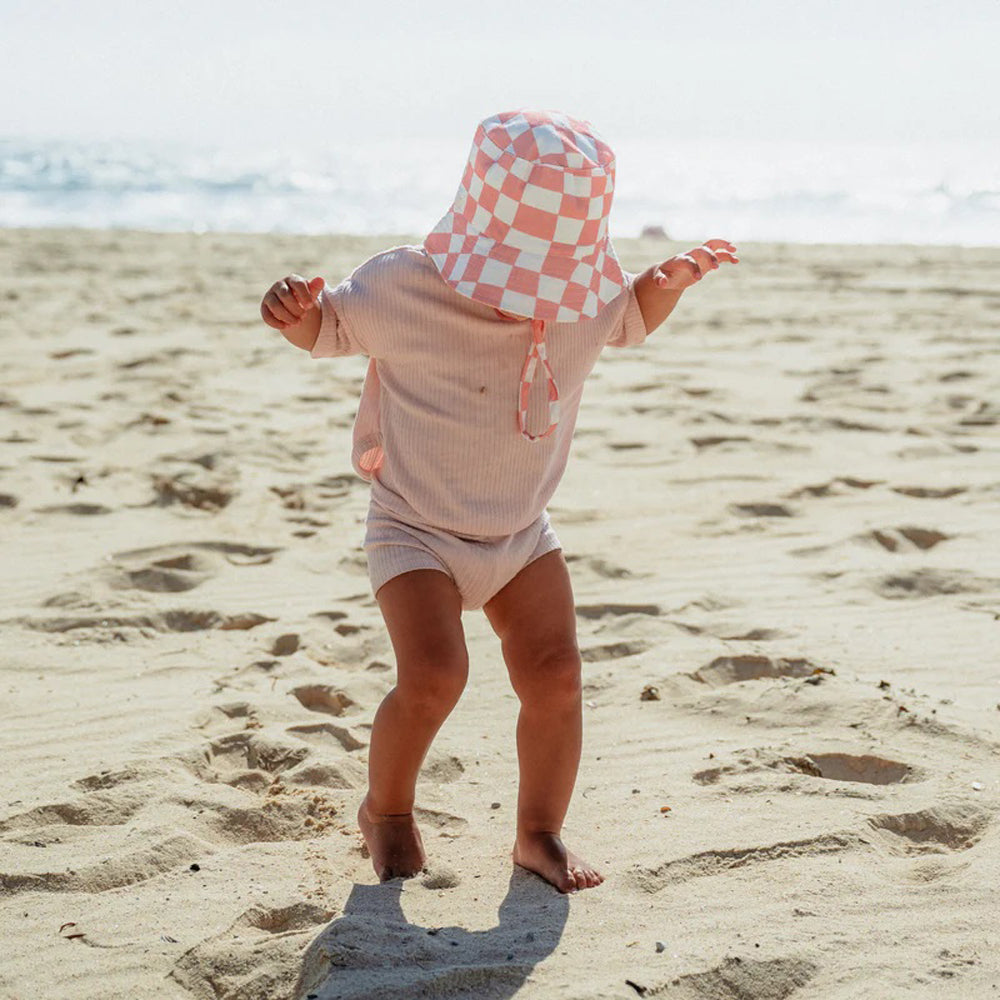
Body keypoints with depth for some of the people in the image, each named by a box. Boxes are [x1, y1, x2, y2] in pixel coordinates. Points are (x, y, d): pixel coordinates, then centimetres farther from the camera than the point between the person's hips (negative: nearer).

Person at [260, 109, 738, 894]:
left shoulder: (583, 297, -9)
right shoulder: (403, 286, -21)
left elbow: (632, 320, 15)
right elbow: (330, 329, -3)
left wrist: (672, 281, -6)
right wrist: (297, 312, -27)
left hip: (523, 533, 4)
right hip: (415, 533, -4)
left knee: (556, 675, -6)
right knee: (435, 673, -21)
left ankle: (541, 834, 16)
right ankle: (385, 811, 9)